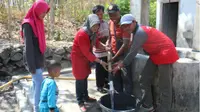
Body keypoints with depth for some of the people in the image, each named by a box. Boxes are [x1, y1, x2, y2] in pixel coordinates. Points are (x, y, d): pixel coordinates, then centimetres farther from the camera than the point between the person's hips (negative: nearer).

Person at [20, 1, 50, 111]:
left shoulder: (38, 22, 8)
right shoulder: (28, 24, -16)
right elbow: (28, 46, -19)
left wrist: (42, 60, 14)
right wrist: (31, 65, -19)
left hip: (38, 58, 8)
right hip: (33, 59, -8)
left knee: (36, 83, 15)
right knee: (40, 84, -6)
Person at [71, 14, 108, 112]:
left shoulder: (92, 32, -7)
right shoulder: (82, 34, -31)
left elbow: (96, 42, 2)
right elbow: (86, 52, -30)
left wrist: (105, 47, -19)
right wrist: (100, 61, -29)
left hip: (86, 57, 8)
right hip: (78, 57, -8)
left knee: (85, 77, 18)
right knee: (80, 79, -1)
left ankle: (86, 97, 33)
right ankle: (80, 102, 12)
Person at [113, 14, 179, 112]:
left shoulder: (140, 32, -25)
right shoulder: (137, 31, 4)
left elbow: (133, 52, -23)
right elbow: (133, 50, 11)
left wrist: (121, 65, -13)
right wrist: (123, 61, 8)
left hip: (166, 53, -10)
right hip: (155, 54, 10)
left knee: (164, 85, -4)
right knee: (145, 80, 10)